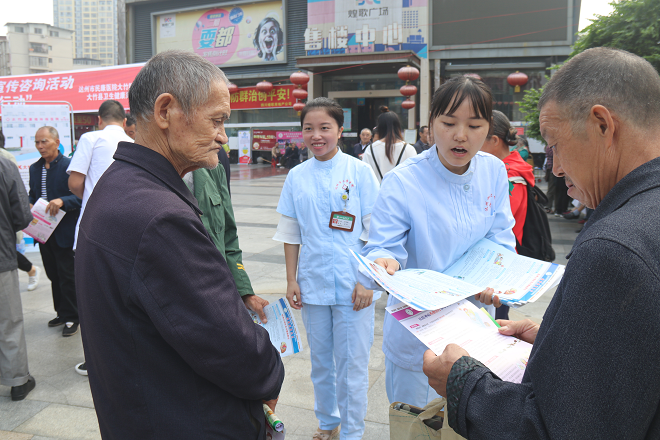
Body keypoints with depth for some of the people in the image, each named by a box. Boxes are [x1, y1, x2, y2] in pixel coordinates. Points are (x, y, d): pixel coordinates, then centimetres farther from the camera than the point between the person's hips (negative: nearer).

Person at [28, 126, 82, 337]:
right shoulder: (34, 168, 12)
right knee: (53, 275, 15)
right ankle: (62, 312, 29)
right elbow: (32, 195, 19)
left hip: (64, 232, -7)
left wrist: (62, 201, -29)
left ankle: (71, 317, 13)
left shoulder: (69, 165, -10)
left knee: (67, 276, 1)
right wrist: (28, 205, -2)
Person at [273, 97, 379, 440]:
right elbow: (290, 234, 9)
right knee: (320, 361, 16)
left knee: (352, 364, 4)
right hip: (313, 283, 3)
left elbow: (374, 232, -4)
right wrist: (291, 280, 5)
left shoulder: (359, 172, -5)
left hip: (352, 283, -3)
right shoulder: (296, 176, 3)